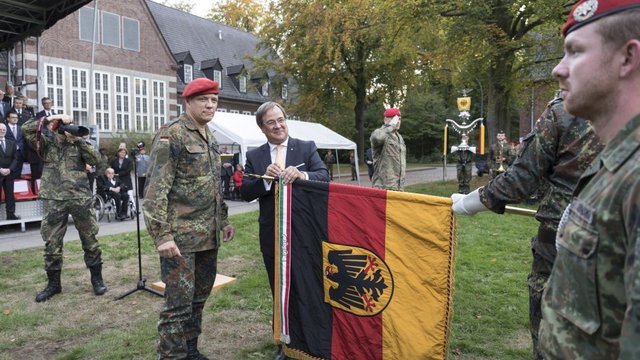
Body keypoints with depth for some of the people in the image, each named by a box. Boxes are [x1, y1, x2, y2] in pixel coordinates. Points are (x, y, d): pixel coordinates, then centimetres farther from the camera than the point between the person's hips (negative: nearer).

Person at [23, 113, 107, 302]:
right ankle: (53, 283, 22)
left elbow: (94, 160, -6)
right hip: (54, 201, 1)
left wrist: (79, 140, -11)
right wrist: (50, 118, -8)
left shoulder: (78, 144, 7)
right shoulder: (46, 144, 9)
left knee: (90, 240, 4)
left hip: (81, 199, -1)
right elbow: (27, 129, -3)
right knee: (52, 244, 6)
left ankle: (97, 279, 17)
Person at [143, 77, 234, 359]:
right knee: (179, 303, -2)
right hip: (181, 236, -8)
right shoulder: (171, 136, -10)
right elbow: (155, 189, -16)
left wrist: (223, 220, 20)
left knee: (200, 297, 17)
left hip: (208, 235, 8)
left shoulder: (210, 138, 15)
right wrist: (162, 234, -22)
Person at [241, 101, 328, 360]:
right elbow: (245, 193, -2)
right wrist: (266, 178, -20)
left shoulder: (307, 148, -1)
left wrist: (302, 175, -32)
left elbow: (324, 177, -13)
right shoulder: (254, 156, 4)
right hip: (272, 234, 2)